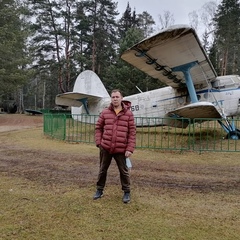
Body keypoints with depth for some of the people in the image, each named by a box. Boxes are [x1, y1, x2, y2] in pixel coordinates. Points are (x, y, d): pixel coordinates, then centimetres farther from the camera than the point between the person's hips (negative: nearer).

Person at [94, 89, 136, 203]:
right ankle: (99, 190, 33)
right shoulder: (105, 112, 2)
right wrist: (99, 142, -2)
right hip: (105, 148, 2)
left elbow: (132, 132, -5)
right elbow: (98, 128, 8)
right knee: (102, 170, 15)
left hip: (121, 149, -2)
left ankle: (126, 192, 28)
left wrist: (130, 149, -11)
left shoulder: (128, 114, -4)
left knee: (124, 171, 10)